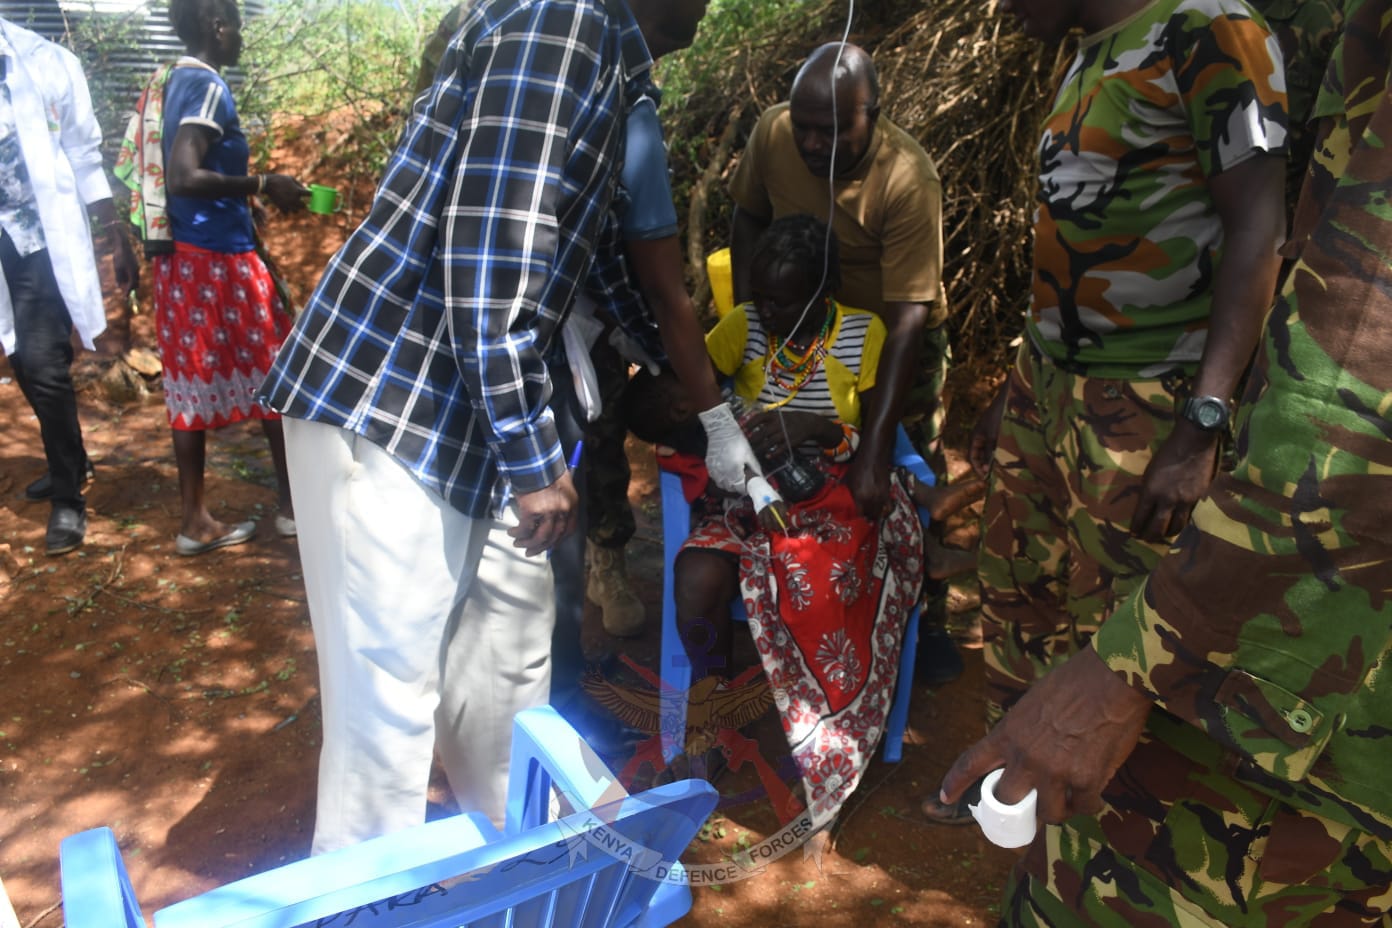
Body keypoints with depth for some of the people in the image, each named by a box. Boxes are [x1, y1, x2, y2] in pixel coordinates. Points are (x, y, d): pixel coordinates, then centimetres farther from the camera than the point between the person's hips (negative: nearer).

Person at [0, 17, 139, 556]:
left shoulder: (45, 63, -4)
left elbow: (83, 158, -1)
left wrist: (117, 240, -3)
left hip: (47, 242, -3)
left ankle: (67, 498, 4)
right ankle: (72, 465, 35)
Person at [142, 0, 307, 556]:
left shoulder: (167, 82, 13)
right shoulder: (207, 85, -13)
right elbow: (185, 178, -24)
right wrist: (263, 186, -16)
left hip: (179, 256, 8)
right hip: (218, 257, -8)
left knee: (193, 381, 9)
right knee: (274, 373, 4)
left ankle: (194, 520, 15)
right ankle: (293, 504, 14)